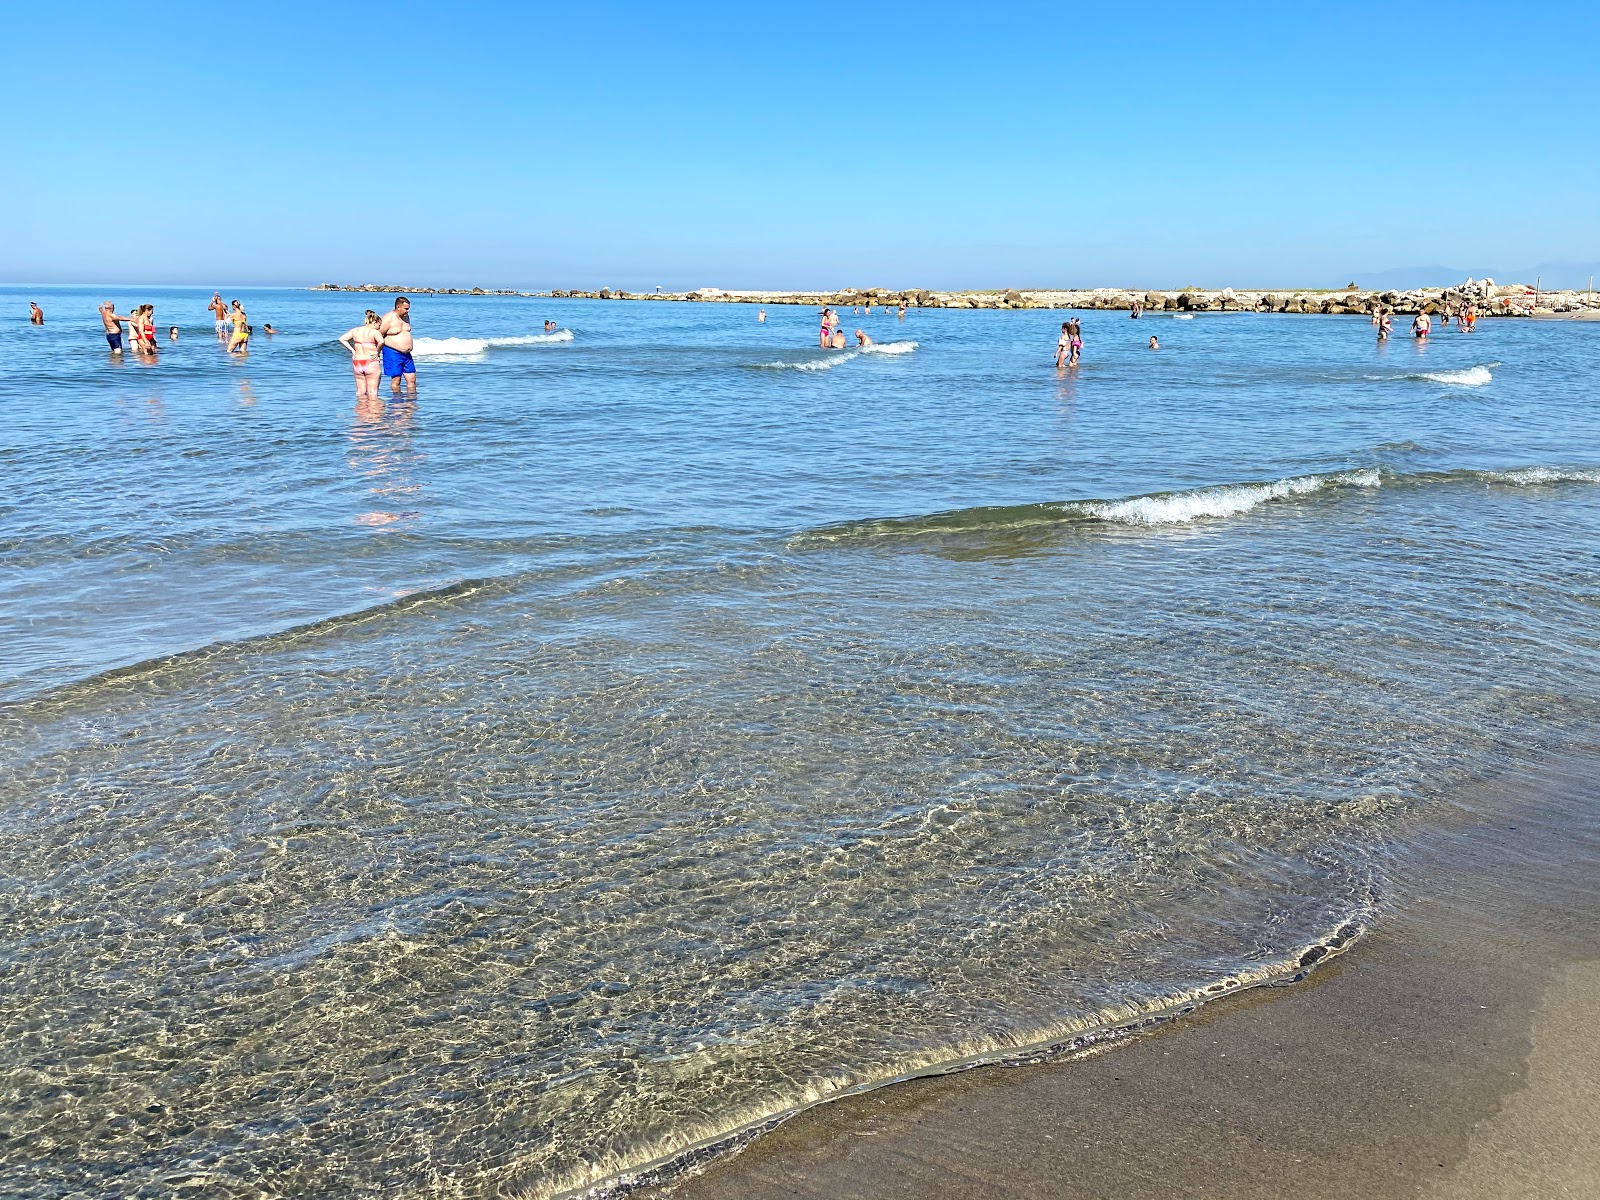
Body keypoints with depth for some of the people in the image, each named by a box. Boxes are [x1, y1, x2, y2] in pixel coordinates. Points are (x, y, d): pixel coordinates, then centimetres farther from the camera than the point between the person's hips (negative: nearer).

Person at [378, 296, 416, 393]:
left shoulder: (406, 316, 11)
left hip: (406, 354, 7)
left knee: (412, 379, 5)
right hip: (393, 353, -7)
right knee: (396, 380, -4)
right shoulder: (388, 318, -13)